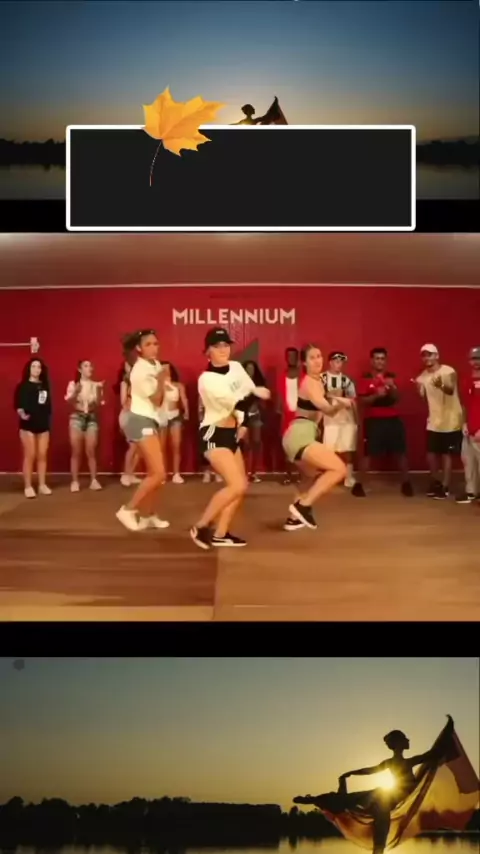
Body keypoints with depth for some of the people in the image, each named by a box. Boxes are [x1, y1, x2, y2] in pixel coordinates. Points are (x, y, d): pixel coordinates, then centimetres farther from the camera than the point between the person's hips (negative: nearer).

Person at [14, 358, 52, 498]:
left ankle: (42, 485, 11)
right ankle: (28, 486, 2)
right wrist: (21, 413, -26)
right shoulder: (23, 386, 0)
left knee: (42, 455, 4)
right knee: (30, 455, -4)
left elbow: (49, 405, 13)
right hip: (28, 424, -4)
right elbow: (17, 403, -7)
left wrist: (49, 422, 10)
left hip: (43, 424, 4)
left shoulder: (45, 386, 12)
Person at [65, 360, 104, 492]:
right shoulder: (73, 384, 5)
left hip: (92, 418, 1)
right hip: (77, 417, -1)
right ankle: (75, 481, 2)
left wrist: (99, 392, -15)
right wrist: (76, 392, -22)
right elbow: (69, 402, -5)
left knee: (91, 452, -2)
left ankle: (94, 480, 2)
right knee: (76, 452, -1)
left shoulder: (95, 385, 7)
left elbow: (98, 404, 1)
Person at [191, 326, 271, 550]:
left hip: (231, 434, 8)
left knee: (241, 485, 6)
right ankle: (201, 527, -6)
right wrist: (255, 392, -9)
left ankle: (220, 534, 13)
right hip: (214, 434, -8)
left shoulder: (236, 367, 4)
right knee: (237, 485, -17)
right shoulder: (207, 379, -18)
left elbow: (251, 391, 14)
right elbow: (233, 401, -22)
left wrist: (242, 421, 4)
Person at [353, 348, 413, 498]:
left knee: (400, 451, 5)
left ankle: (406, 483, 17)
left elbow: (397, 398, 8)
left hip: (393, 419, 4)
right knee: (368, 452, -4)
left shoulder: (391, 377, 11)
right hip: (374, 420, -4)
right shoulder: (365, 378, -2)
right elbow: (362, 401, -8)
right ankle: (359, 484, 5)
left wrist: (392, 388, -11)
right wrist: (376, 395, -23)